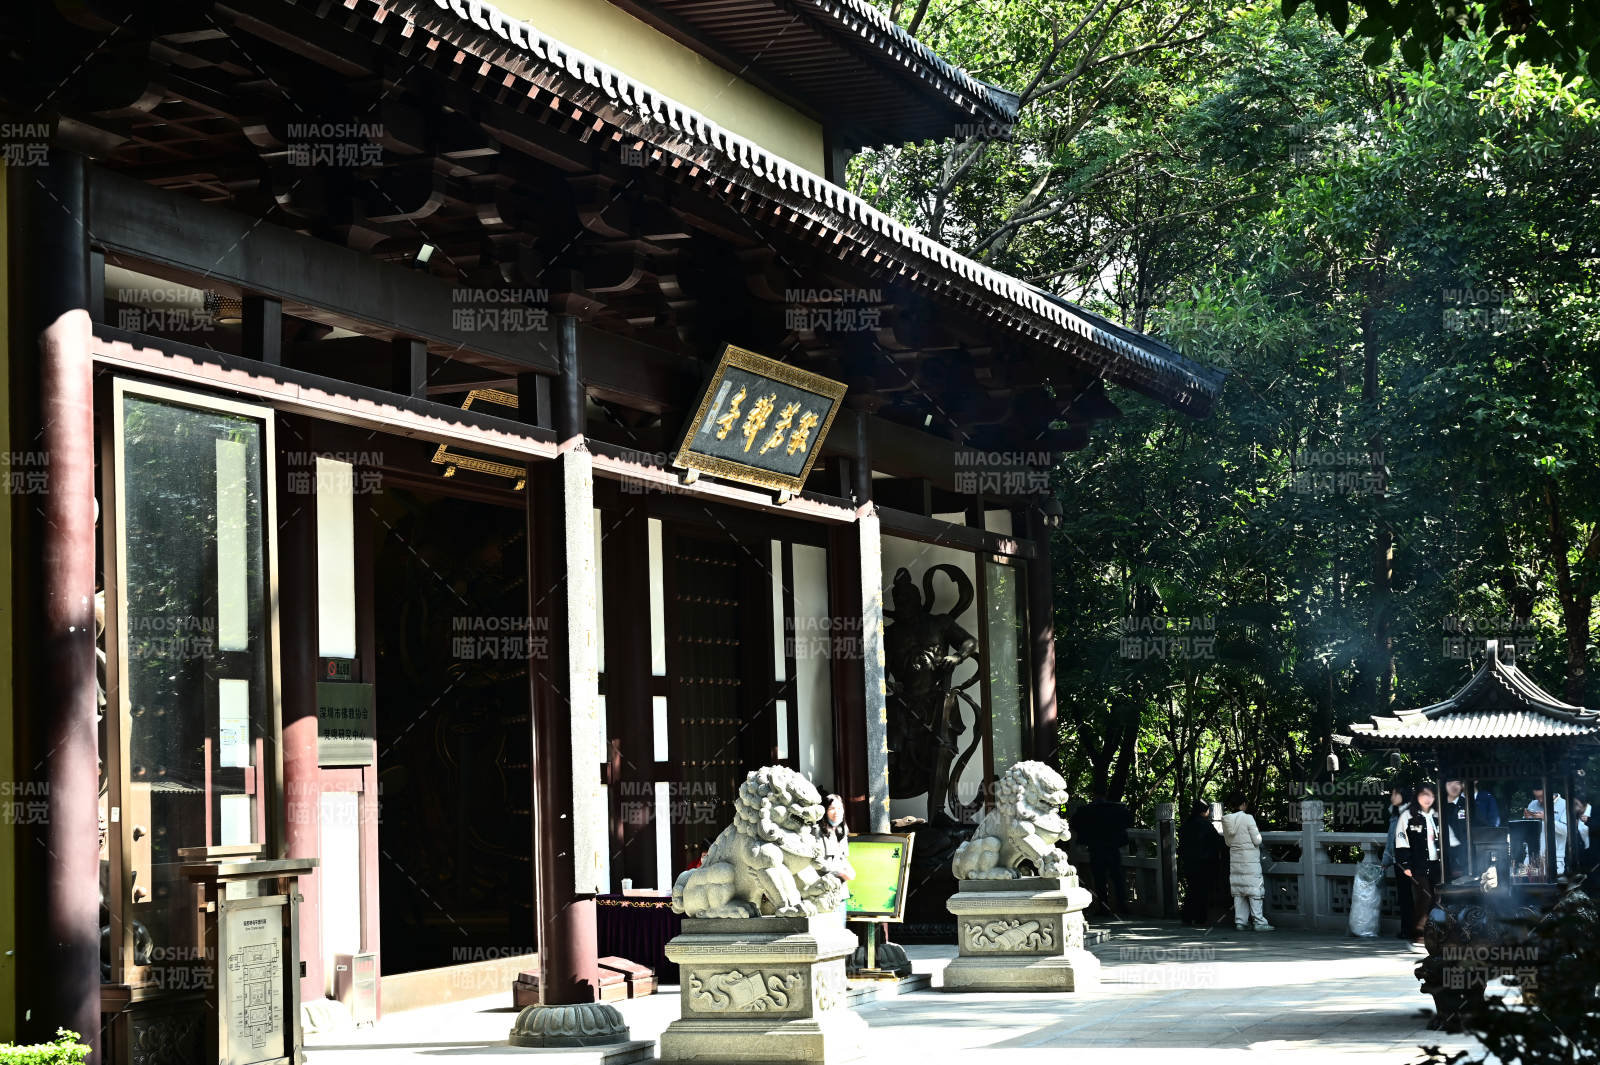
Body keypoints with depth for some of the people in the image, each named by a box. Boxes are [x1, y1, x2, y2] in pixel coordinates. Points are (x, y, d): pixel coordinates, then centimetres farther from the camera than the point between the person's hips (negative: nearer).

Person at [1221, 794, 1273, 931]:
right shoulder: (1248, 818, -13)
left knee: (1238, 891, 9)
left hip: (1235, 858, 6)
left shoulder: (1227, 820, 4)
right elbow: (1257, 840, -12)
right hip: (1250, 858, -6)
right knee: (1254, 890, -2)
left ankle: (1240, 921, 10)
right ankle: (1259, 922, -3)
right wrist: (1258, 832, 8)